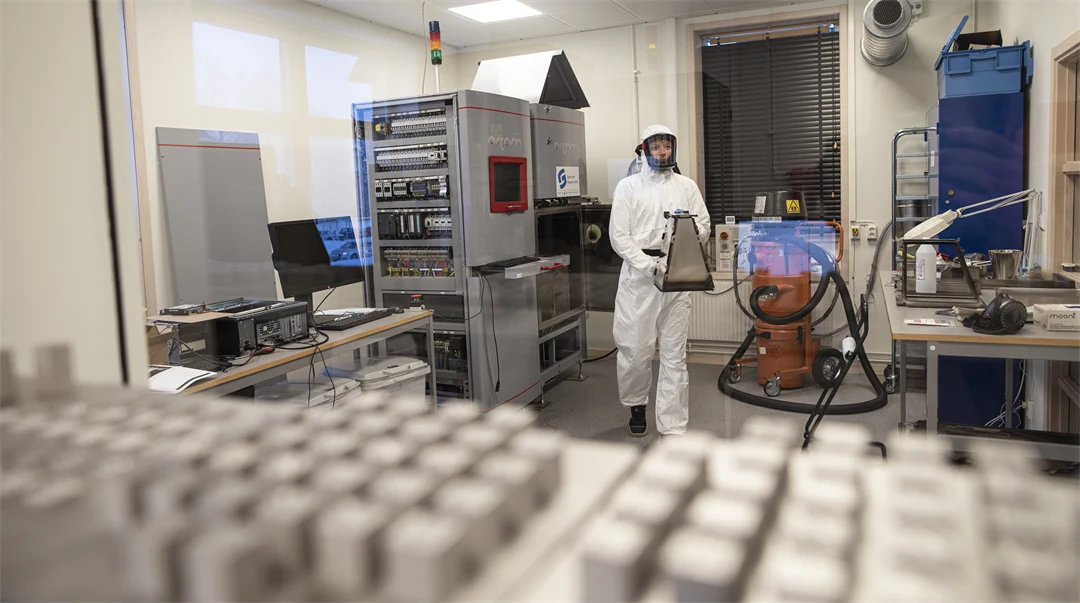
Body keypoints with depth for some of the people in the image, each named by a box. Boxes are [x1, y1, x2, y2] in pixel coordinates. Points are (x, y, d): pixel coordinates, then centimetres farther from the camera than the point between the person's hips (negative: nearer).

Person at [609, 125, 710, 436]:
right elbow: (619, 236, -4)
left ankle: (673, 428, 7)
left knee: (674, 353, 2)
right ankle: (637, 406, 28)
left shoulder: (687, 186, 12)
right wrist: (650, 265, -15)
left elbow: (704, 228, 9)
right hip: (638, 274, -2)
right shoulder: (628, 186, 3)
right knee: (635, 348, 0)